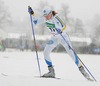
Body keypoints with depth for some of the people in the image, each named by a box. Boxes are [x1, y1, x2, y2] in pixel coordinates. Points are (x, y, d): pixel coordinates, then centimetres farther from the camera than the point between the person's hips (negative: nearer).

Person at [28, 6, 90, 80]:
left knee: (71, 53, -15)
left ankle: (82, 70, -3)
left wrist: (61, 30, -61)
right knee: (46, 52, -9)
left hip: (63, 37, -6)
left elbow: (64, 26, -40)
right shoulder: (45, 18, -10)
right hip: (55, 38, 6)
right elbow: (35, 22, -2)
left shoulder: (56, 18, -29)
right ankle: (51, 72, -1)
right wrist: (32, 14, -16)